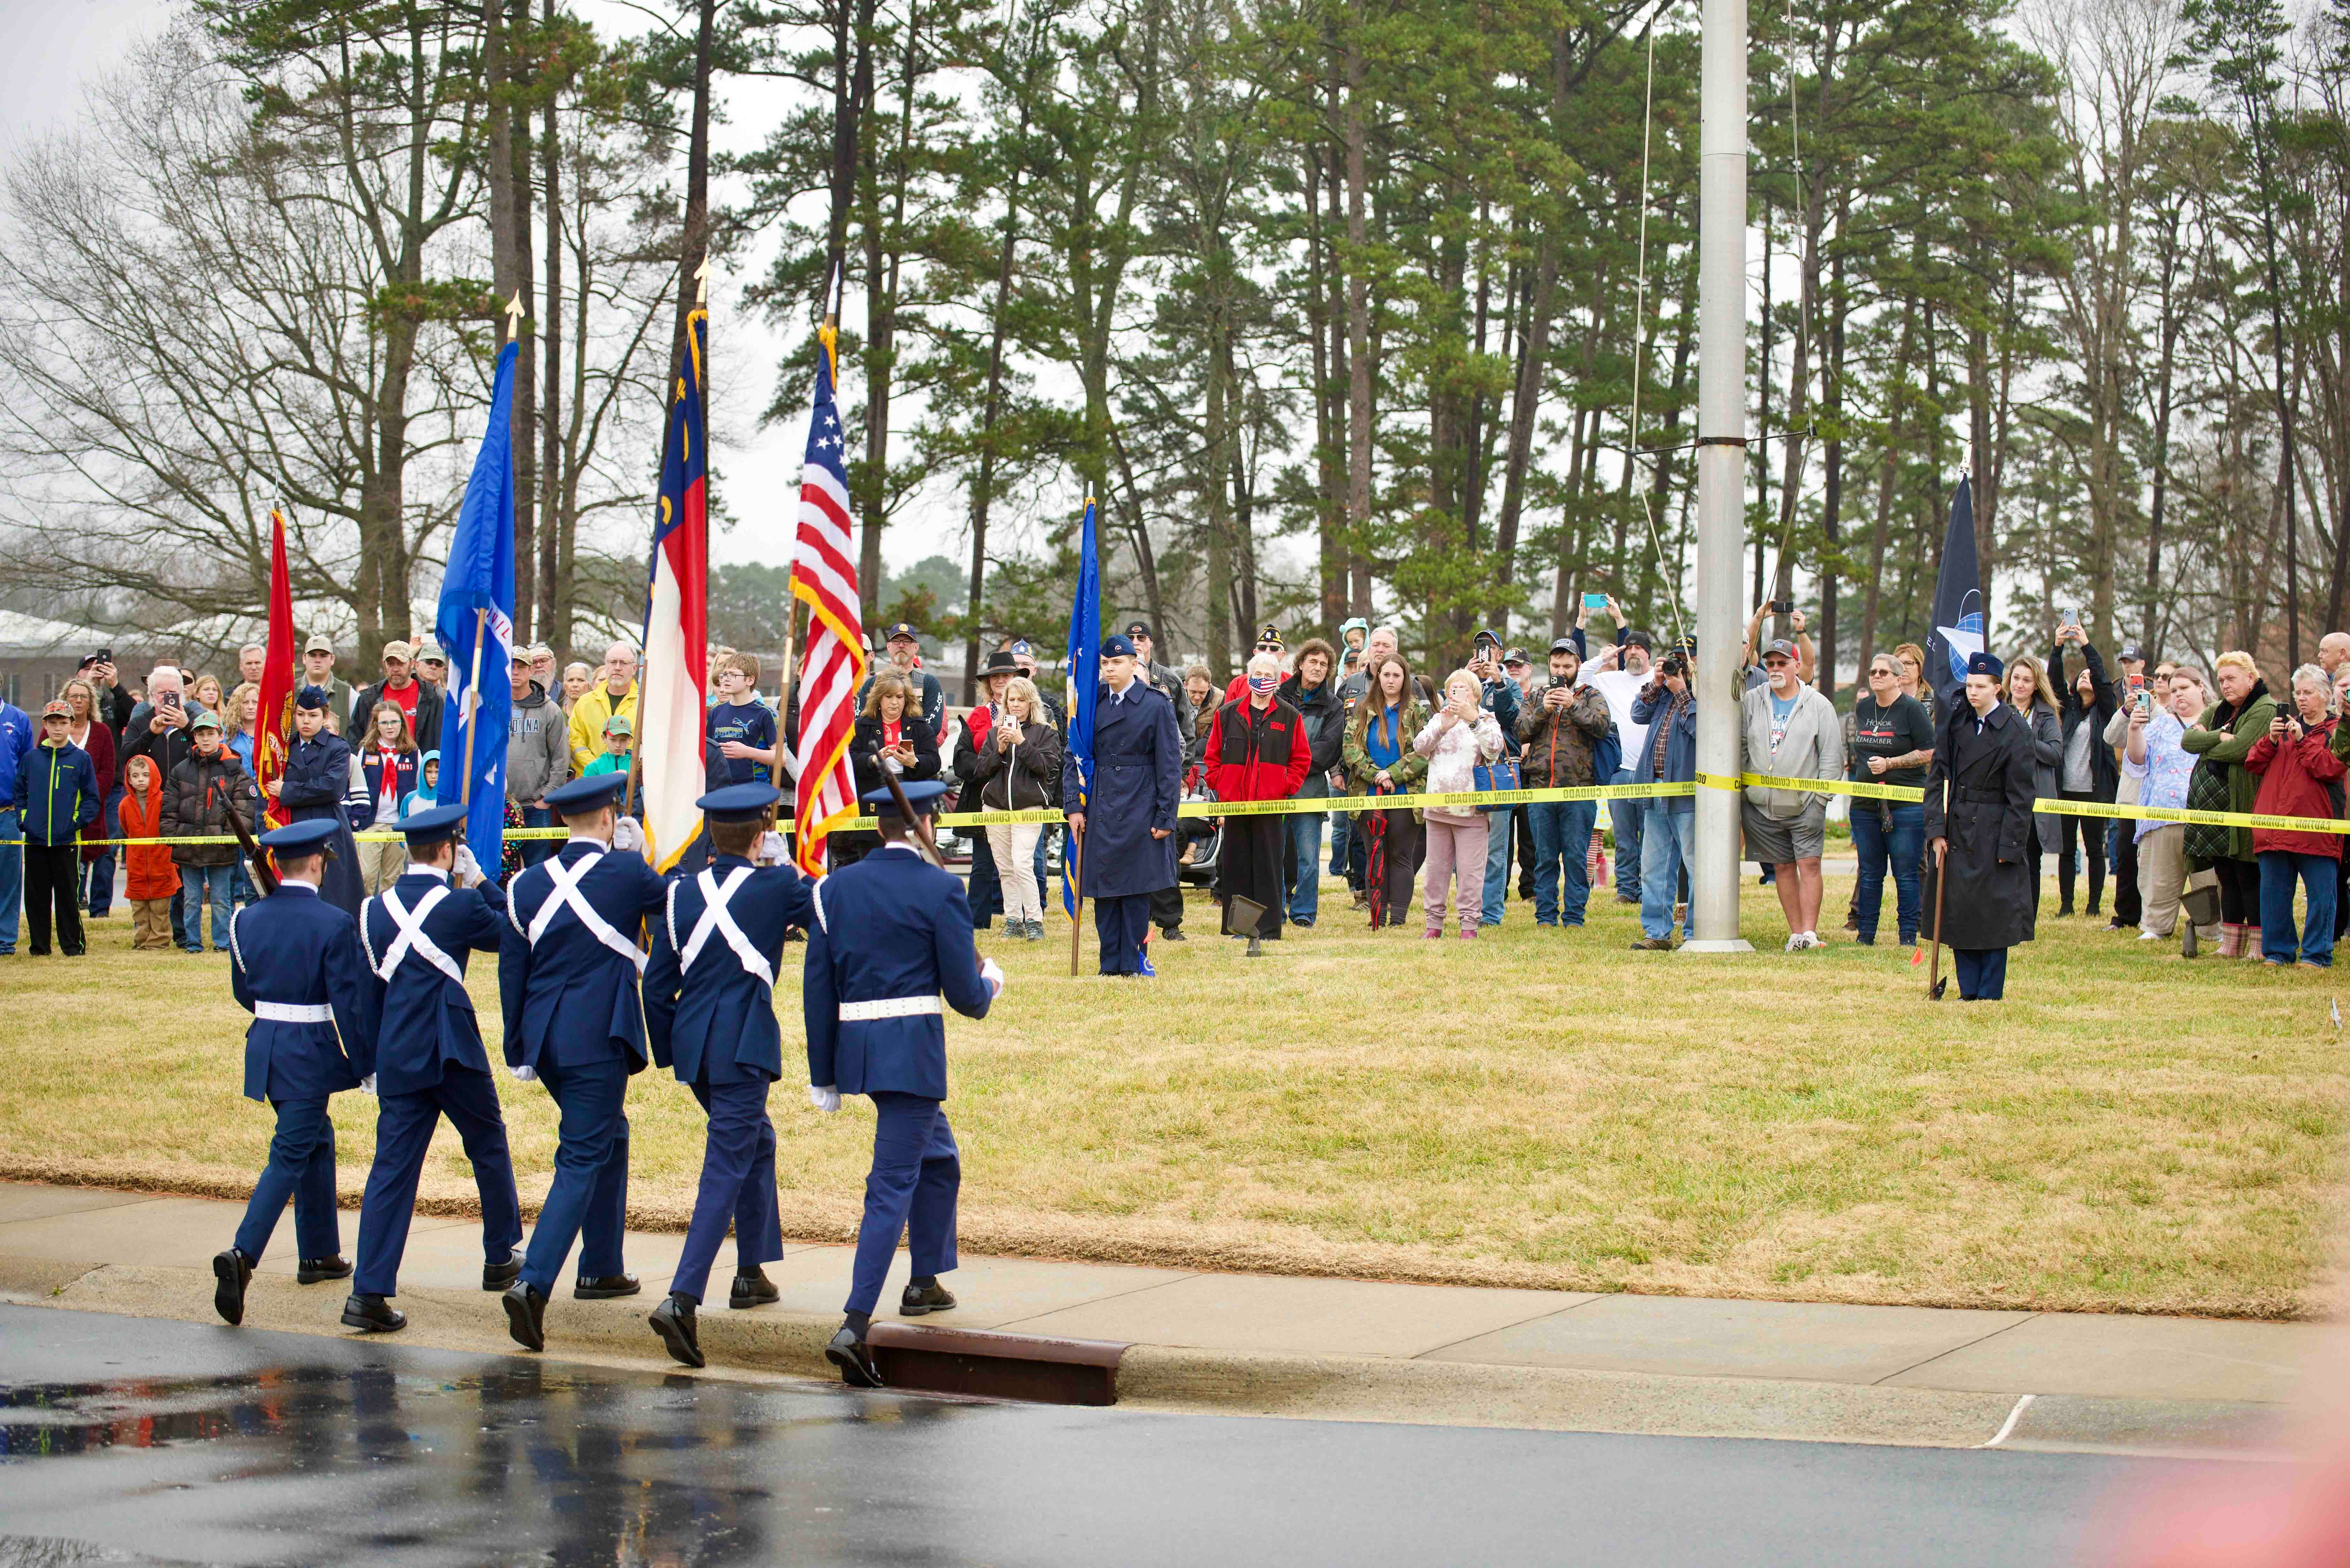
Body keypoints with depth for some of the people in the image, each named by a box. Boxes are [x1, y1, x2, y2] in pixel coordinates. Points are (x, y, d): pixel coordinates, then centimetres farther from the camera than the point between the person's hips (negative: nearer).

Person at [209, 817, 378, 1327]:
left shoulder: (248, 919, 2)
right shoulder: (333, 924, -15)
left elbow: (242, 990, 11)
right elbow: (352, 1001, -14)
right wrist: (367, 1065, -6)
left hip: (264, 1048, 6)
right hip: (311, 1055, -6)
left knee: (315, 1138, 22)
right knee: (290, 1156, -4)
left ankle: (318, 1254, 29)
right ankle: (242, 1255, -20)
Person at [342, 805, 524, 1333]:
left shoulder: (376, 909, 6)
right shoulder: (460, 904, -10)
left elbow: (368, 987, 11)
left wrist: (373, 1061, 18)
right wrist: (479, 881, 10)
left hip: (397, 1058, 4)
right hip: (453, 1052, -4)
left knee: (392, 1168, 1)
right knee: (489, 1146, 18)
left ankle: (370, 1292, -8)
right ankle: (501, 1258, 32)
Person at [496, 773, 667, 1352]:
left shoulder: (527, 885, 5)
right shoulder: (626, 874, -8)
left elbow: (511, 971, 9)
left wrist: (518, 1051, 16)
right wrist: (637, 857, 24)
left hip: (545, 1040, 6)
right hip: (598, 1038, -6)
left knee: (607, 1135, 25)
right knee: (583, 1159, -5)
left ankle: (602, 1267, 30)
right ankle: (534, 1283, -20)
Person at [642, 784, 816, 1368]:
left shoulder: (680, 894, 6)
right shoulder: (778, 886, -8)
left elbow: (657, 983, 8)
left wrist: (668, 1051, 19)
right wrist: (785, 864, 19)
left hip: (693, 1045, 6)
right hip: (744, 1044, -6)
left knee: (755, 1141, 27)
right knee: (727, 1168, -7)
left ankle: (751, 1272, 35)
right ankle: (682, 1298, -21)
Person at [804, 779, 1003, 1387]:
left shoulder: (835, 888, 7)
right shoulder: (940, 890, -7)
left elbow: (817, 989, 7)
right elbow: (964, 995, -7)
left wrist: (823, 1075, 13)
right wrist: (990, 984, 17)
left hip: (854, 1046, 6)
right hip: (913, 1050, -6)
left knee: (939, 1158, 27)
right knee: (893, 1186, -6)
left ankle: (925, 1283, 38)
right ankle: (855, 1326, -14)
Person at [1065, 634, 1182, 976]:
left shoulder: (1157, 704, -3)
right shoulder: (1093, 702, 7)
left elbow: (1170, 765, -3)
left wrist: (1165, 817, -8)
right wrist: (1073, 805, -1)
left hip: (1139, 807, -3)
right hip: (1100, 809, 3)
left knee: (1136, 888, 1)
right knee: (1103, 889, 4)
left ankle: (1133, 963, 8)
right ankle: (1111, 964, 10)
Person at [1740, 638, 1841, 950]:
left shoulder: (1818, 705, 2)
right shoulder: (1751, 702, 7)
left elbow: (1832, 755, 1)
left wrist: (1820, 799, -5)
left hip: (1805, 805, -2)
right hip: (1762, 805, 3)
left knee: (1809, 864, -10)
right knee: (1783, 867, 6)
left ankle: (1810, 932, -11)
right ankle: (1796, 932, 10)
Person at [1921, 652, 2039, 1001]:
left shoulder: (2015, 730, -7)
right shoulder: (1955, 723, 7)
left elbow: (2020, 796, -7)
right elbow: (1937, 779, 7)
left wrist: (2009, 846, -11)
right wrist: (1936, 830, -3)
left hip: (1994, 835, -4)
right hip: (1956, 832, 5)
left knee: (1994, 914, -1)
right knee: (1958, 910, 5)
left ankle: (1991, 994, 7)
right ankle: (1969, 991, 14)